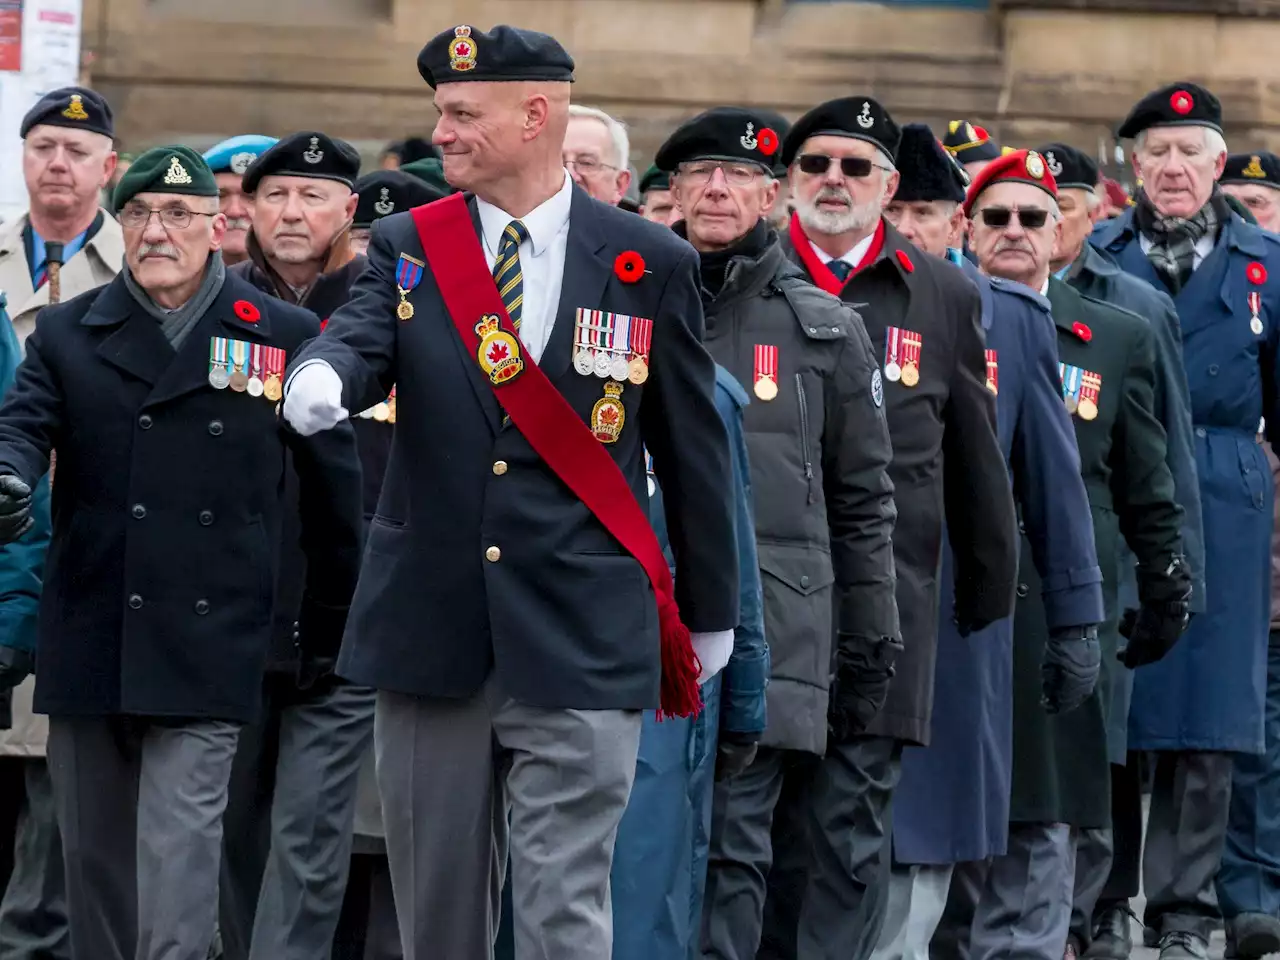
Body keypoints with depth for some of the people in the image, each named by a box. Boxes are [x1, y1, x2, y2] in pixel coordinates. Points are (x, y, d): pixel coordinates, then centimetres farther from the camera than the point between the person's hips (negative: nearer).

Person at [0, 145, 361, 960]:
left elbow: (335, 485, 8)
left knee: (175, 868, -11)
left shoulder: (285, 338, 4)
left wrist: (334, 622, 9)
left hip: (205, 651, -3)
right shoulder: (68, 334, 10)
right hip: (89, 643, 3)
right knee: (95, 864, 9)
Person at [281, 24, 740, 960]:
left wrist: (711, 612, 12)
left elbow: (693, 450, 8)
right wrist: (320, 376, -37)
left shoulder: (651, 264, 2)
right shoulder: (406, 247, 7)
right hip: (433, 634, 3)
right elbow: (360, 336, -12)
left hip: (579, 646, -3)